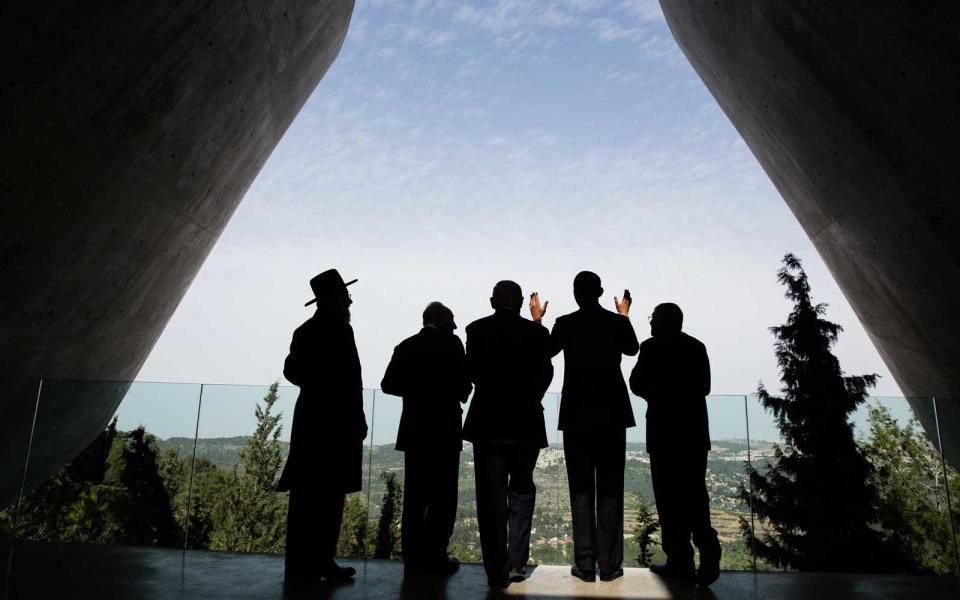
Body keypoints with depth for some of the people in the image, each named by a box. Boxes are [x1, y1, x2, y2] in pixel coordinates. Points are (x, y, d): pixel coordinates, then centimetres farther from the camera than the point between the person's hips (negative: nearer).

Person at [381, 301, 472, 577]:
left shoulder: (405, 346, 7)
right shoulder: (451, 344, -6)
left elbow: (389, 384, 1)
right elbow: (463, 383, -12)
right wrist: (458, 395, 9)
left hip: (413, 430, 5)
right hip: (444, 430, -5)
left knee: (415, 495, 10)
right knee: (443, 496, 4)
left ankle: (413, 557, 14)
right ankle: (435, 556, 6)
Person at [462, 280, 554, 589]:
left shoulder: (476, 329, -4)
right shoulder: (537, 332, -5)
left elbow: (472, 372, 5)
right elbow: (544, 375, 3)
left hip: (487, 423, 0)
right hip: (526, 423, 1)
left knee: (491, 499, 6)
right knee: (521, 491, 18)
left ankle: (498, 572, 9)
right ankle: (516, 563, 15)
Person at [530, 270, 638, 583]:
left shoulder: (565, 324, -7)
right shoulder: (617, 322, -3)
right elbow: (631, 349, 18)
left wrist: (536, 319, 21)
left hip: (577, 416, -1)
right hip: (611, 414, 1)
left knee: (581, 490, 6)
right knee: (610, 490, 8)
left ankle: (585, 564, 9)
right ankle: (609, 564, 12)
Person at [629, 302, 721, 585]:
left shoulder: (652, 347, -8)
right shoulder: (697, 346, 8)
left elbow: (637, 385, -5)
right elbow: (704, 387, 13)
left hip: (665, 429, -5)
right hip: (695, 427, 5)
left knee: (670, 495, 3)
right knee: (694, 492, 13)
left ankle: (680, 560, 7)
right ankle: (706, 544, -2)